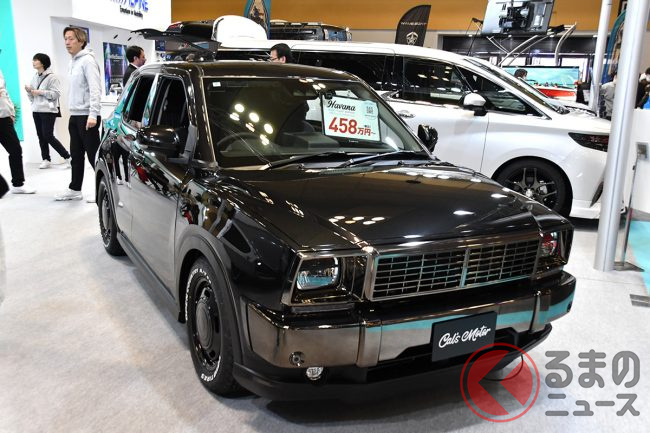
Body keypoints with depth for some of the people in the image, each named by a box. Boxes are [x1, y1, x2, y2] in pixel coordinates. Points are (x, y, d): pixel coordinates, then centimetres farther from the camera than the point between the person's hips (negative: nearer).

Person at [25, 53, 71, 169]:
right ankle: (46, 160, 14)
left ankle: (67, 157, 0)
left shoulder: (51, 77, -7)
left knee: (48, 136, -9)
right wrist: (29, 90, -2)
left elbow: (57, 93, -14)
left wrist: (40, 92, -16)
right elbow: (32, 97, 18)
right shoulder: (34, 77, 14)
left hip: (48, 111, -7)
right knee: (41, 136, 6)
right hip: (36, 110, 7)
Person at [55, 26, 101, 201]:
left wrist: (93, 114, -27)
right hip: (74, 116, 9)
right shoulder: (73, 62, 17)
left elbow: (95, 89, -20)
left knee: (93, 154, -4)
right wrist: (72, 110, 18)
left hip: (86, 116, -9)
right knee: (76, 155, 14)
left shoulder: (87, 60, -10)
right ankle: (74, 189, 22)